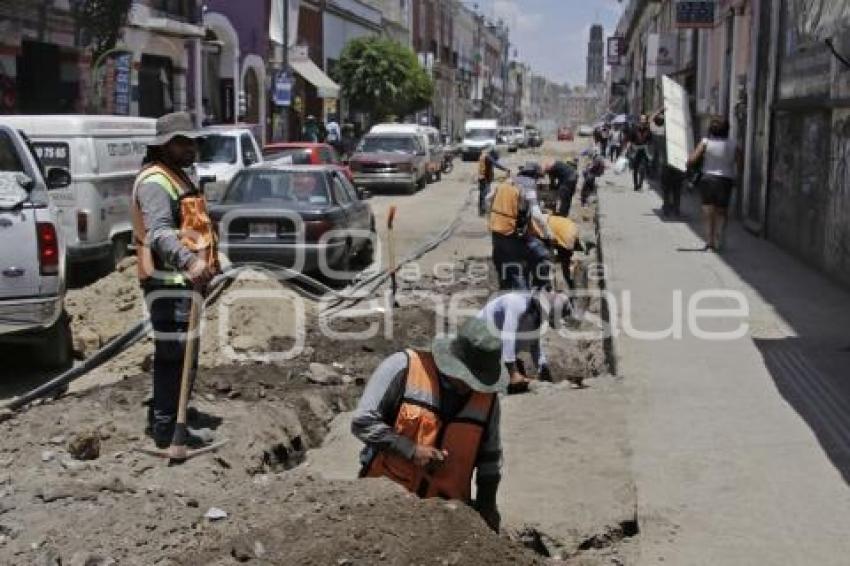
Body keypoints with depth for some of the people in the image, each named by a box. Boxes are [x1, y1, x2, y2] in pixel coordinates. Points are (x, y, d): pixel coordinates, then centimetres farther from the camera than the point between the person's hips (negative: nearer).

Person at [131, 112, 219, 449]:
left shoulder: (177, 176, 19)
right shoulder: (155, 181, -15)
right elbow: (160, 232, -31)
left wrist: (205, 263, 35)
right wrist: (189, 262, -46)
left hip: (183, 280, 11)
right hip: (168, 282, -11)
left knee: (178, 354, 18)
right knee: (174, 354, -9)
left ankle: (162, 418, 29)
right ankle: (165, 428, -5)